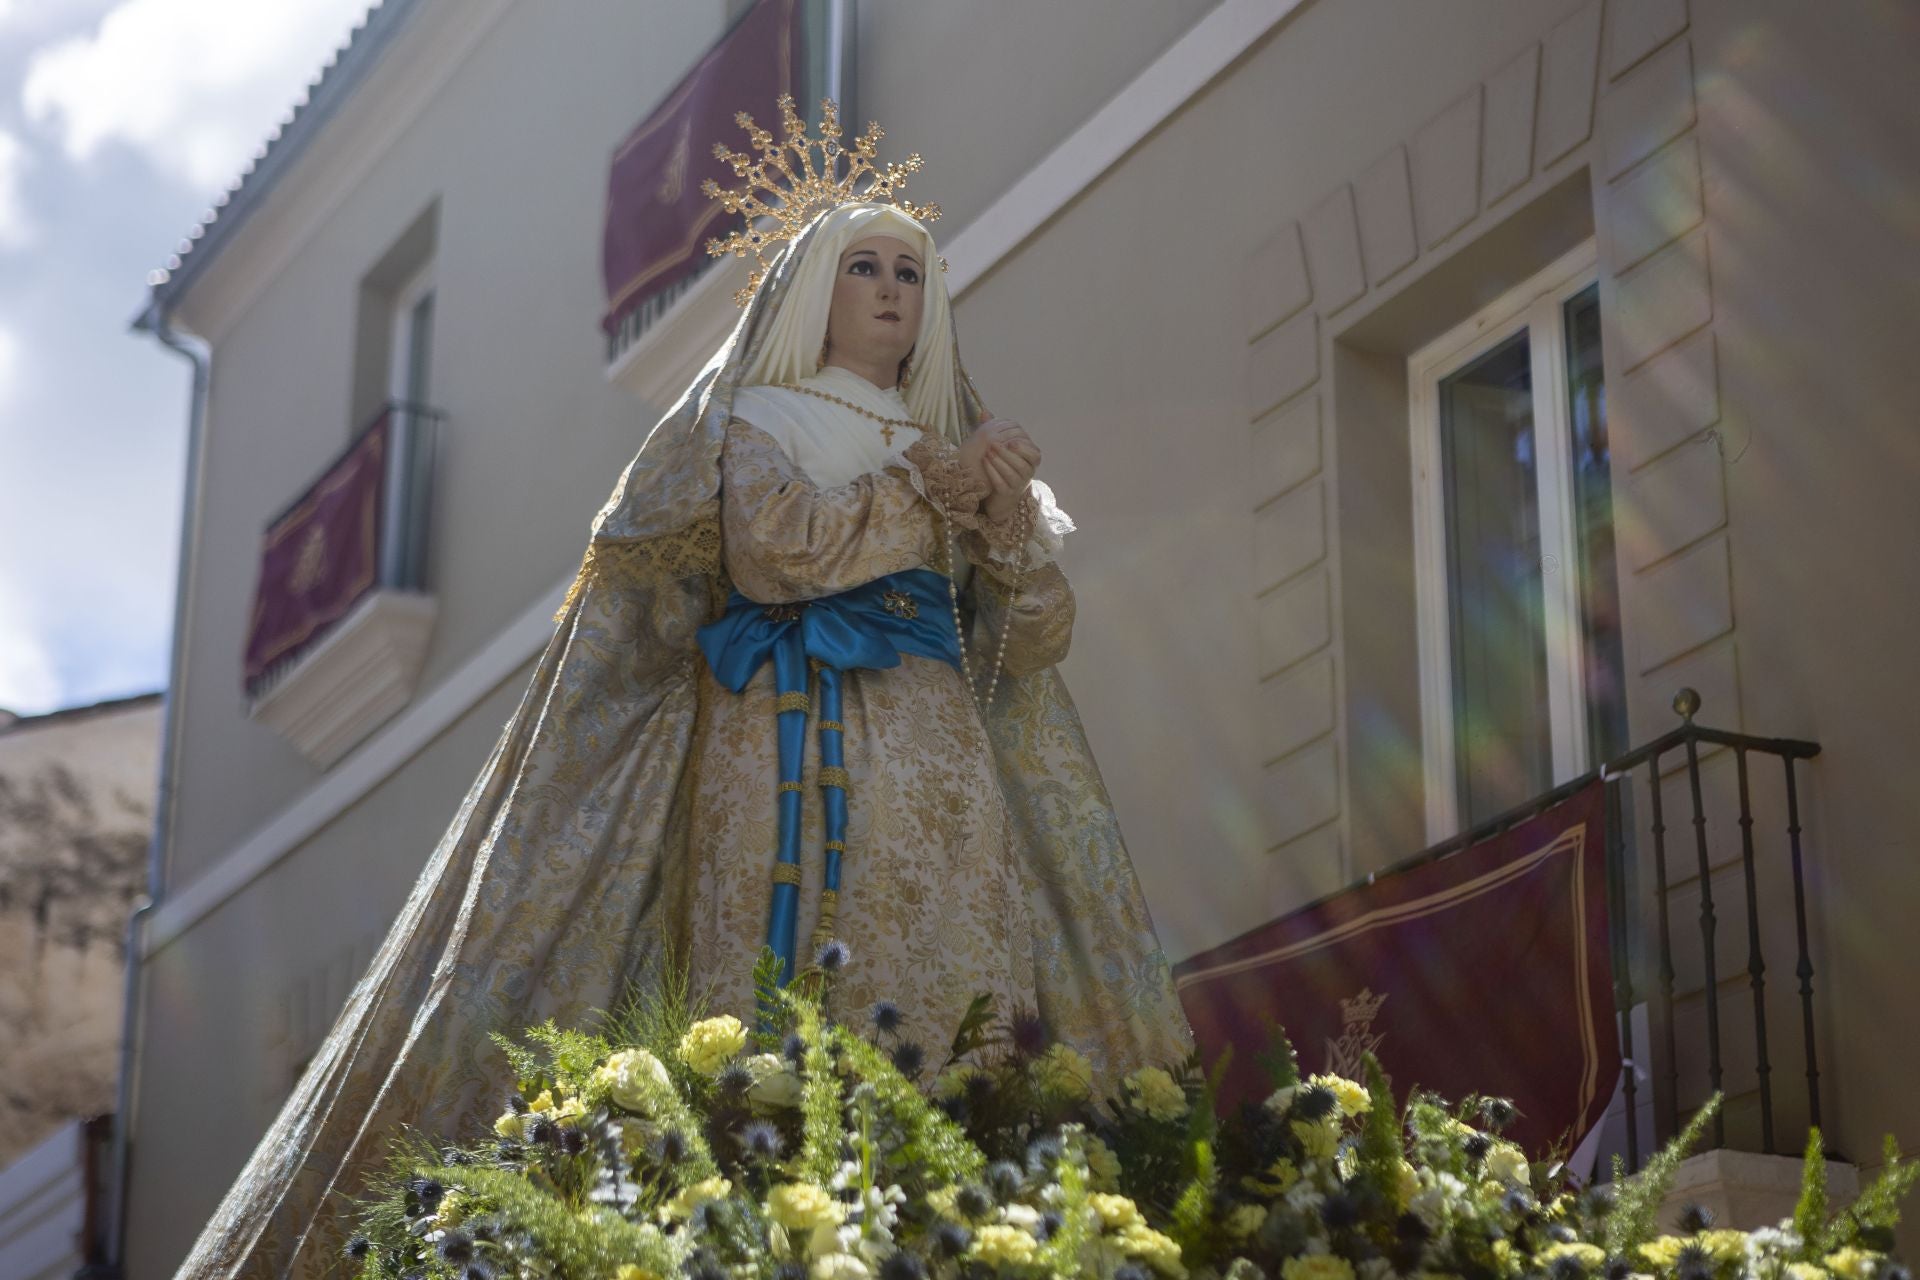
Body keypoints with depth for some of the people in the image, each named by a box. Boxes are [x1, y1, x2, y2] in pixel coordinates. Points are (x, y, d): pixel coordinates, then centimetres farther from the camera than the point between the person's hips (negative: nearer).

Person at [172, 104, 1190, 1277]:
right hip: (793, 752, -4)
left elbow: (1038, 638, 16)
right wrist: (933, 491, 0)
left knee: (953, 1029, -13)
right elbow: (780, 550, -7)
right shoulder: (753, 420, 15)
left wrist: (1004, 517, -2)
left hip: (939, 771, 4)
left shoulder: (954, 447, 27)